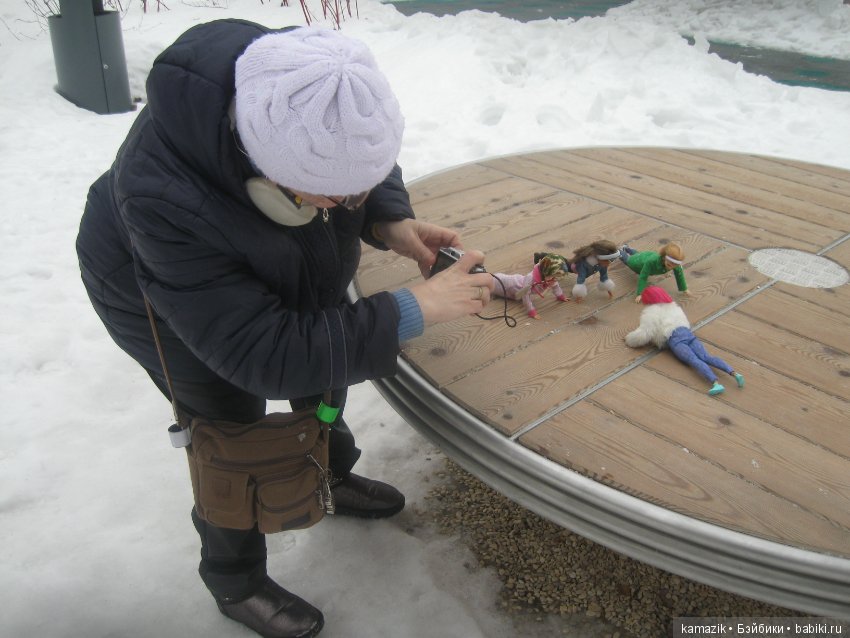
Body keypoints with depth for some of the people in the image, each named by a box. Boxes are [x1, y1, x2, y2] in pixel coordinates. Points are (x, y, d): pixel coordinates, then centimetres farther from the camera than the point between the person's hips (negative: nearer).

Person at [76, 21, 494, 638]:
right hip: (165, 302, -5)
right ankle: (236, 584, 28)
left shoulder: (306, 90, -31)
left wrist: (391, 223, -30)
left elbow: (372, 167, -8)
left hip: (281, 275, 6)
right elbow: (260, 355, -41)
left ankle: (332, 477, 50)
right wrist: (411, 310, -45)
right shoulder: (164, 199, -46)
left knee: (327, 362, 19)